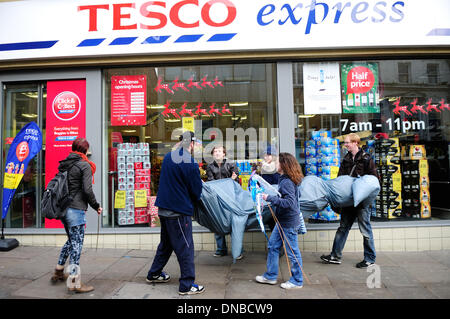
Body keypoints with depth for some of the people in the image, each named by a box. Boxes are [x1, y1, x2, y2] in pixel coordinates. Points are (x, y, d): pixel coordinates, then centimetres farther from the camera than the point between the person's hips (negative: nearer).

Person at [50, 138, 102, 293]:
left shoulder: (64, 164, 12)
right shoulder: (84, 165, -11)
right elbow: (87, 190, -16)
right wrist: (96, 206, -5)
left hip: (63, 208, 8)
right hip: (76, 209, -8)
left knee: (71, 240, 23)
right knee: (77, 243, -2)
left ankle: (58, 272, 33)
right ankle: (74, 282, 3)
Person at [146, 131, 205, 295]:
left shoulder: (168, 157, 6)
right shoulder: (191, 164, -18)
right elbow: (196, 192, -11)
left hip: (163, 208, 8)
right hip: (180, 211, -8)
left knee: (166, 243, 24)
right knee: (185, 248, 3)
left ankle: (154, 274, 38)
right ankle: (187, 285, 12)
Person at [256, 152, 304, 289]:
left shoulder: (287, 182, -23)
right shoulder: (284, 179, 7)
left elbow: (290, 202, -31)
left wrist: (270, 198, -30)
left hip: (289, 223, -10)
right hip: (282, 221, 10)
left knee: (292, 252, 5)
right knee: (273, 246, 17)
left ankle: (297, 281, 22)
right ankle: (270, 276, 30)